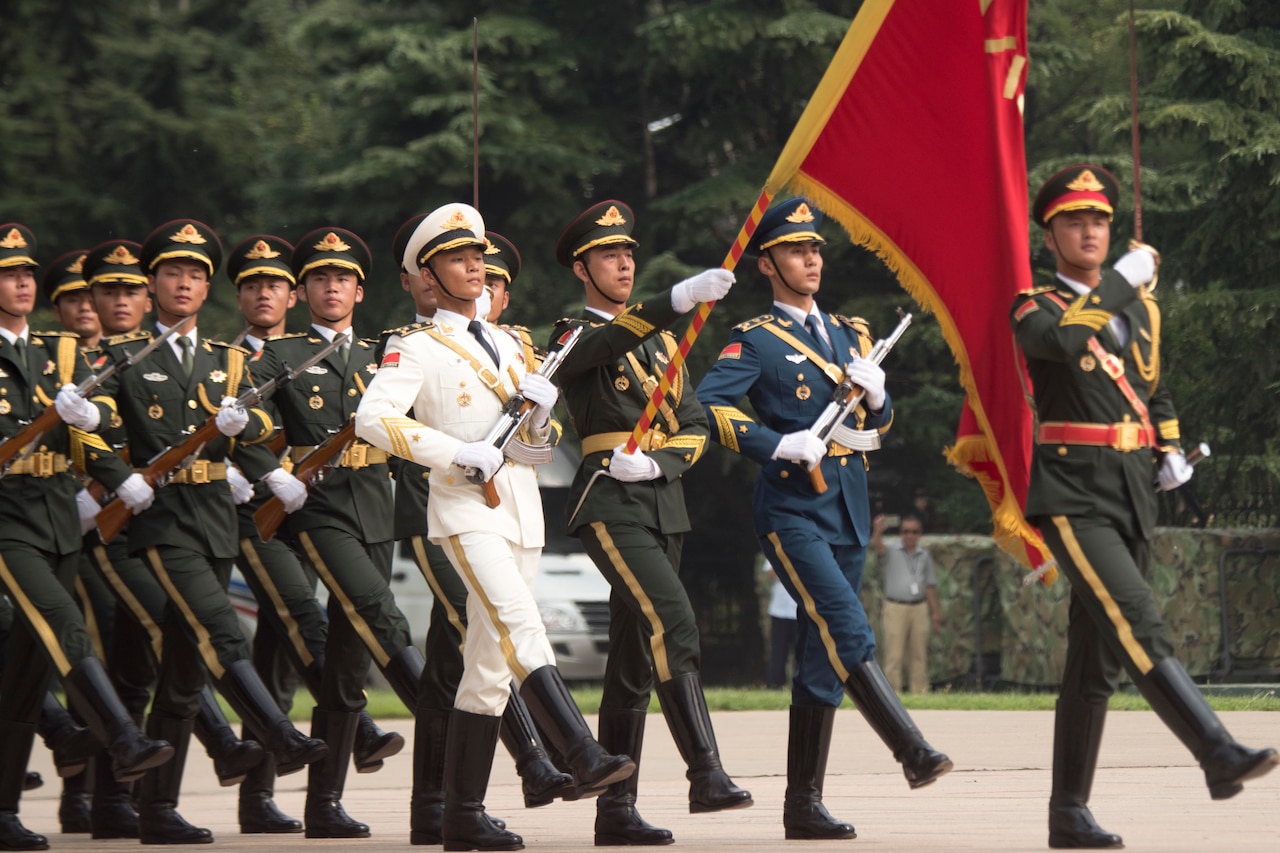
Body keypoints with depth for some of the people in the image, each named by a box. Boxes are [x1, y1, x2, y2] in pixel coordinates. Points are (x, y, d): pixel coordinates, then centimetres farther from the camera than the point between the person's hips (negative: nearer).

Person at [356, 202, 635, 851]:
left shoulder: (507, 346, 20)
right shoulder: (415, 348, 0)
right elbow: (373, 418, -15)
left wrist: (541, 410, 2)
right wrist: (455, 451, -21)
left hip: (520, 510, 7)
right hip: (465, 511, -7)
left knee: (490, 664, 5)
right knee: (521, 627, -26)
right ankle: (584, 758, -38)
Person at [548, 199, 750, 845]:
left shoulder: (660, 339, 20)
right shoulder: (574, 337, -1)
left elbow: (695, 425, 15)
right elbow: (611, 340, -26)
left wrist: (656, 461, -6)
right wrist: (680, 299, -41)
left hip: (664, 501, 7)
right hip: (609, 504, -7)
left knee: (635, 655, 7)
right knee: (672, 620, -24)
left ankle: (615, 809, 9)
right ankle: (706, 774, -30)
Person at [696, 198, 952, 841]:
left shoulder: (849, 334, 18)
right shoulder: (755, 341, -1)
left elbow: (878, 424, 20)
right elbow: (707, 406, -14)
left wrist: (876, 392, -2)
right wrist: (779, 444, -20)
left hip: (848, 509, 6)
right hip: (791, 507, -6)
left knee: (823, 656, 6)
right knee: (848, 631, -21)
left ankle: (804, 804, 8)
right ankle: (912, 752, -27)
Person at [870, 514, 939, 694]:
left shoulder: (925, 555, 12)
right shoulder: (891, 550, 0)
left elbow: (930, 585, 16)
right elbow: (877, 546, -23)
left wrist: (935, 612, 13)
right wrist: (877, 531, -45)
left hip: (919, 609, 4)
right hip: (896, 608, -4)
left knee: (919, 654, 6)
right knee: (894, 655, -5)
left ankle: (920, 691, 10)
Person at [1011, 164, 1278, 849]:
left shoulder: (1139, 306, 17)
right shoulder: (1033, 309, 0)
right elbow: (1060, 340, -25)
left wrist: (1170, 450, 13)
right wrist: (1121, 281, -14)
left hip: (1134, 497, 6)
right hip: (1071, 496, -6)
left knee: (1097, 657, 8)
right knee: (1138, 624, -24)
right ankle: (1220, 758, -33)